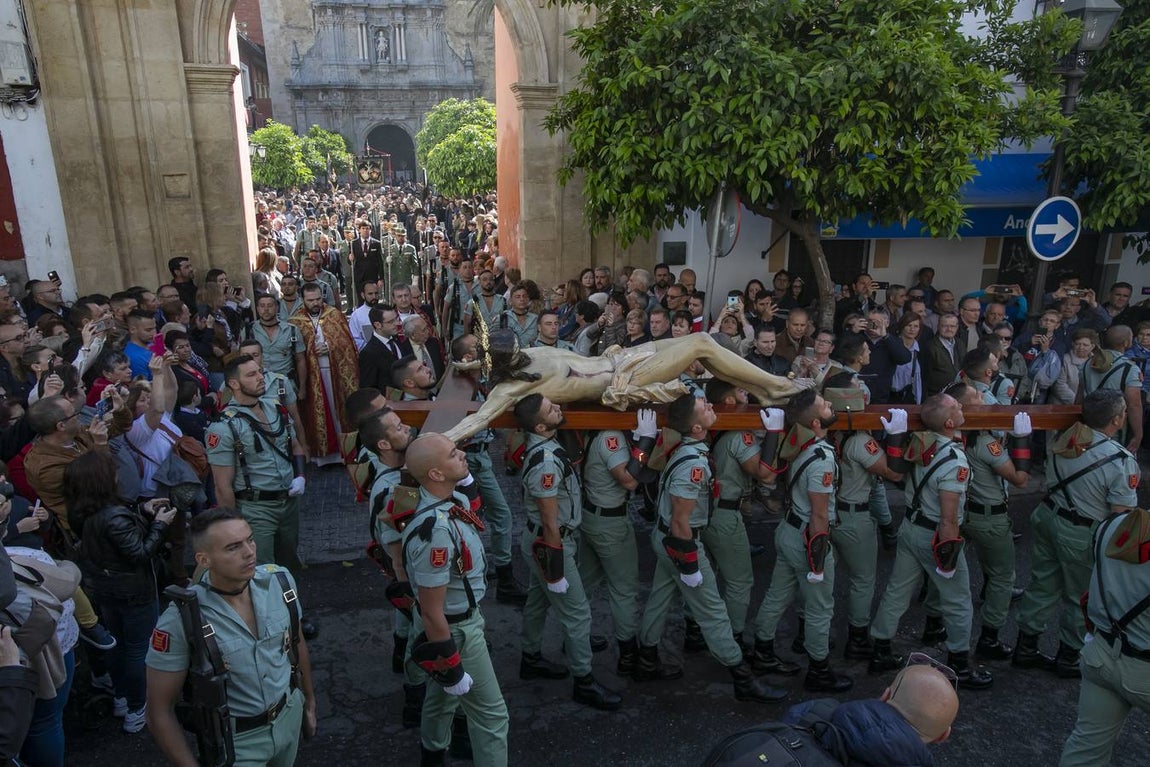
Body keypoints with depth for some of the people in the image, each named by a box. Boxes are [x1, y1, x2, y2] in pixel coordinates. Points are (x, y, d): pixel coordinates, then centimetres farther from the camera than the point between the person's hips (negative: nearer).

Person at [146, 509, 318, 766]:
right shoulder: (180, 620, -27)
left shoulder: (280, 580, -14)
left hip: (289, 716, 5)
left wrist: (309, 701, 13)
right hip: (234, 743, -4)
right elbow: (160, 711, -16)